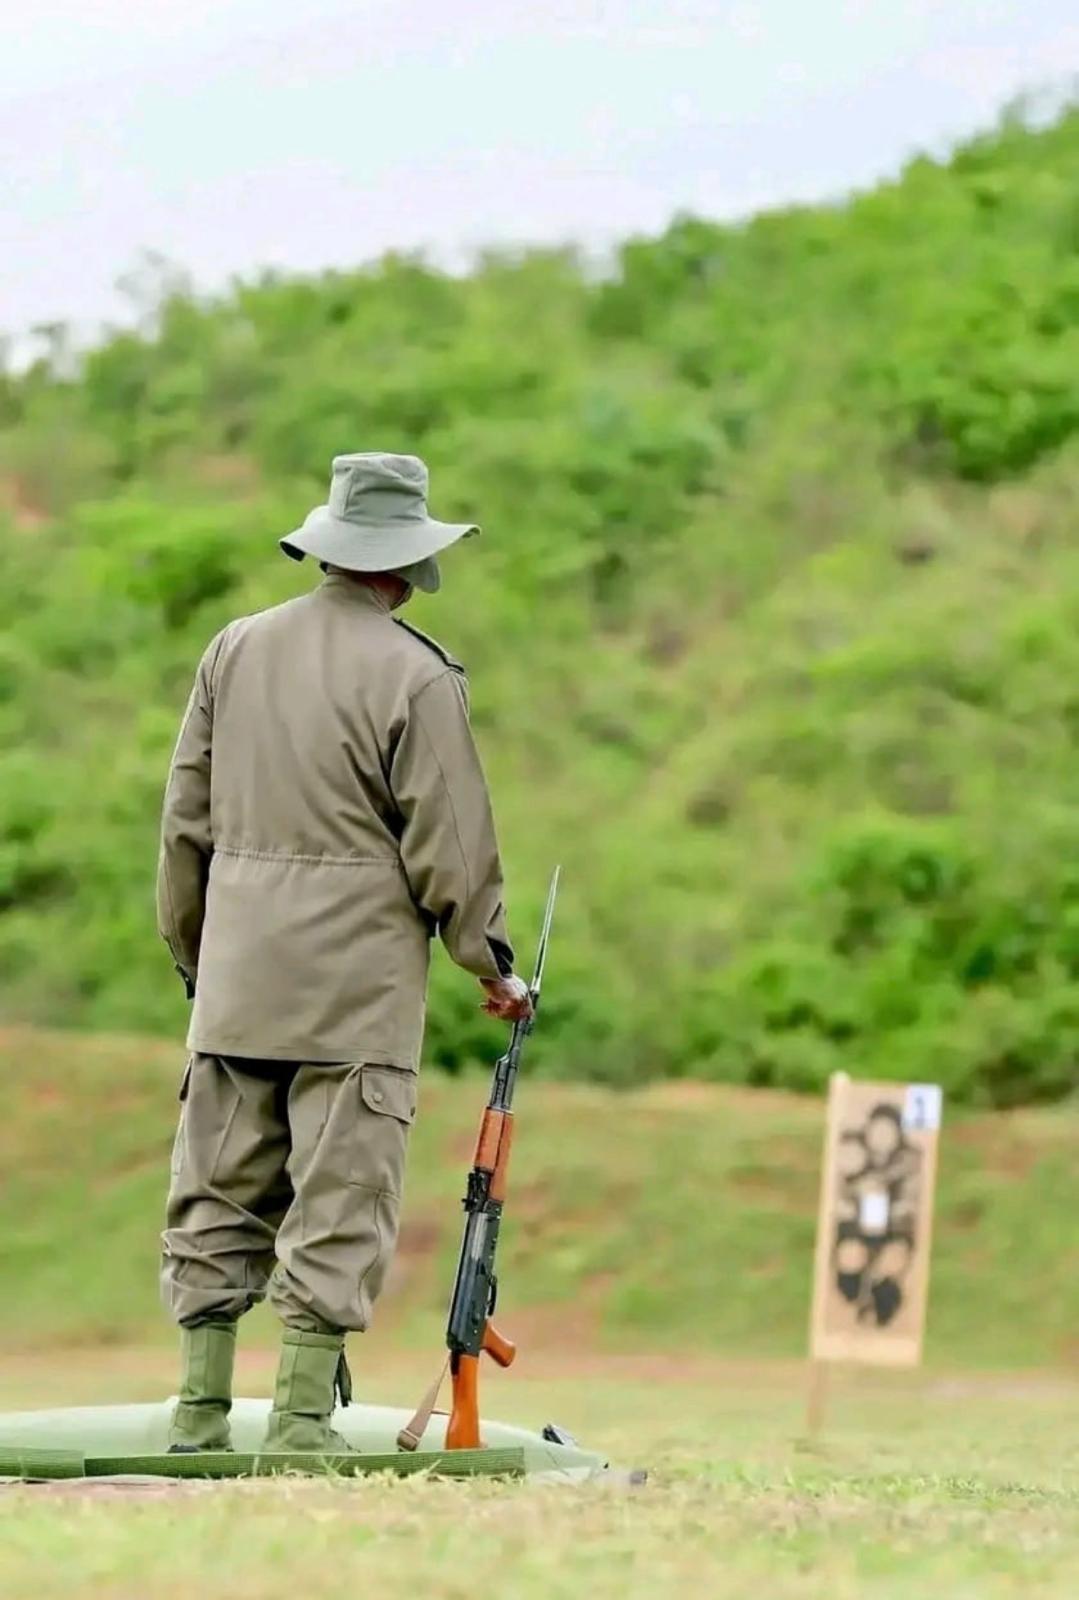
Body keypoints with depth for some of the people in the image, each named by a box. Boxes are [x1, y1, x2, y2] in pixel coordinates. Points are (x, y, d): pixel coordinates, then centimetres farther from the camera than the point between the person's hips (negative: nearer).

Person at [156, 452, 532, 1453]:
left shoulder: (235, 650, 8)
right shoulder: (414, 675, -9)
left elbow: (185, 822, 13)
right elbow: (452, 847, -7)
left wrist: (192, 956, 23)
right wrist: (493, 967, 6)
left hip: (235, 978, 5)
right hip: (358, 987, -5)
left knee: (217, 1198, 9)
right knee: (337, 1206, -3)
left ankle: (199, 1411, 9)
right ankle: (301, 1419, -6)